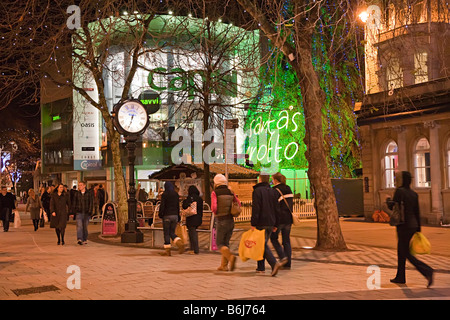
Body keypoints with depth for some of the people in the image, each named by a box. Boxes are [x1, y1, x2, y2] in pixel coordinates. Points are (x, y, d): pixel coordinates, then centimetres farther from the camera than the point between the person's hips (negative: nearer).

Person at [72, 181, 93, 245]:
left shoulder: (89, 194, 2)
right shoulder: (76, 194, 6)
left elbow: (91, 203, 0)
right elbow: (74, 203, 9)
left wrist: (90, 211, -9)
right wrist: (73, 212, 4)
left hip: (86, 213, 0)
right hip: (79, 212, 0)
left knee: (85, 227, 8)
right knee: (79, 226, -15)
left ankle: (85, 240, 21)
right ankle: (79, 239, -24)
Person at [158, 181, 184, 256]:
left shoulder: (164, 194, -8)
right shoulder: (176, 195, 8)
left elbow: (162, 205, -11)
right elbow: (178, 206, 12)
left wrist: (160, 214, 2)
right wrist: (178, 216, 18)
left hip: (167, 216, -5)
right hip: (175, 215, 5)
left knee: (166, 233, 3)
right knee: (172, 232, 13)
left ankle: (167, 250, 4)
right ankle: (180, 243, -12)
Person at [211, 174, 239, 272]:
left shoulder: (215, 193, -9)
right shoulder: (230, 192, 6)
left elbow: (214, 207, -17)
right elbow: (238, 203, 9)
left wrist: (215, 213, 3)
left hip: (221, 221, -5)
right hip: (231, 220, 5)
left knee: (219, 243, 5)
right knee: (226, 243, 15)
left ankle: (231, 257, -19)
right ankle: (224, 265, 17)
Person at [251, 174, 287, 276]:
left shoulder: (257, 191, -9)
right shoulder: (273, 191, 12)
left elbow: (255, 209, -16)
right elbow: (277, 209, 13)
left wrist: (253, 223, -14)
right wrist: (275, 224, 18)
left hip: (261, 223, -7)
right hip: (271, 223, 7)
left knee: (263, 245, -7)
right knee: (263, 244, 16)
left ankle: (275, 263, -24)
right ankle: (261, 267, 22)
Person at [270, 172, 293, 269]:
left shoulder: (276, 190, -13)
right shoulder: (288, 189, 10)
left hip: (280, 218, -7)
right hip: (289, 218, 7)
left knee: (273, 238, 10)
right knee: (286, 240, 10)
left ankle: (283, 257, -3)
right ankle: (288, 263, 10)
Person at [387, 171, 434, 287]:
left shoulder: (399, 191, -12)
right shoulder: (414, 194, 9)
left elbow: (393, 207, -12)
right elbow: (417, 213, 10)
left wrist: (388, 201, 9)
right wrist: (418, 229, 14)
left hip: (404, 225, -8)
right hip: (413, 225, 8)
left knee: (406, 253, -3)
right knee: (401, 251, 17)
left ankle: (427, 271, -16)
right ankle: (400, 277, 24)